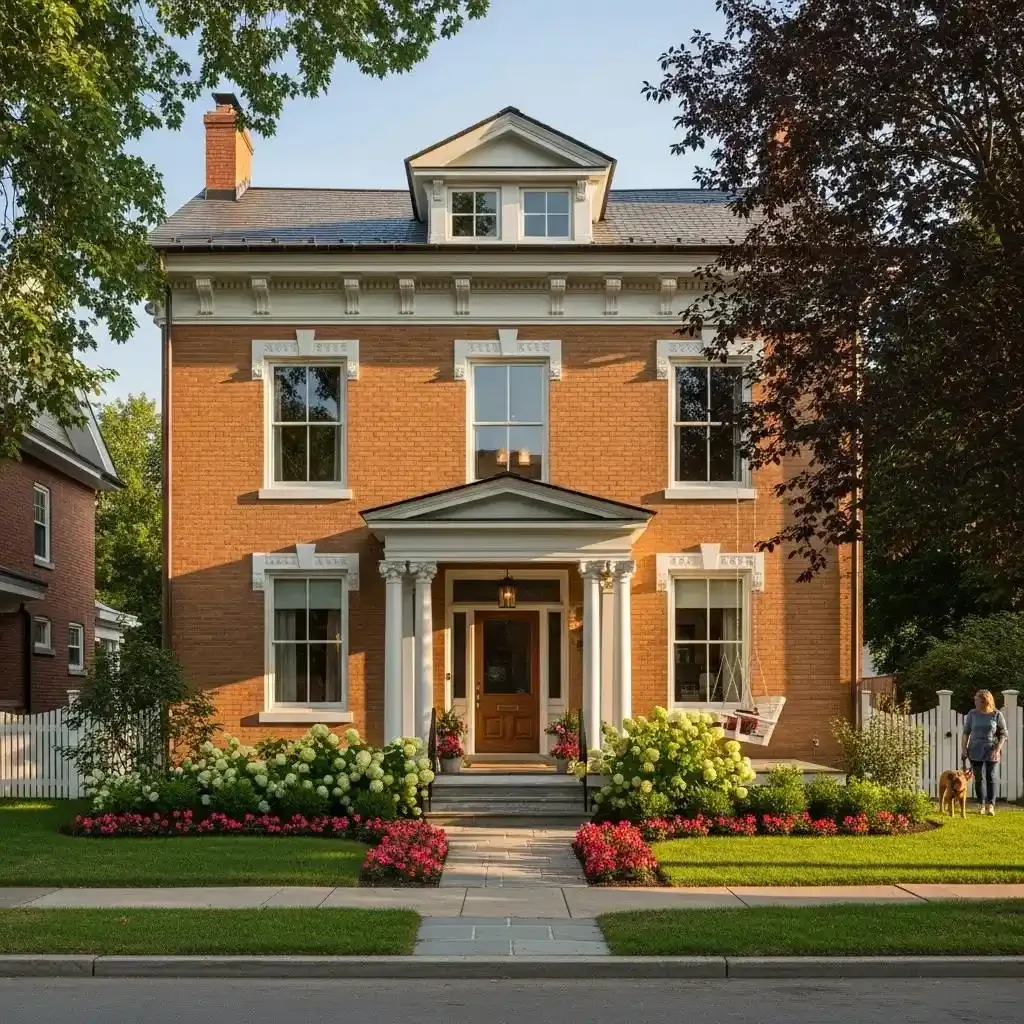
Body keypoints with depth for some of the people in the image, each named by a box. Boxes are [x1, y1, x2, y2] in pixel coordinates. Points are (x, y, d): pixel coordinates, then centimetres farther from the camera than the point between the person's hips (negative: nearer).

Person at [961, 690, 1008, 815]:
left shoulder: (997, 715, -5)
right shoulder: (972, 714, 0)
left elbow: (1003, 734, -1)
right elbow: (966, 732, 8)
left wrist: (998, 749, -12)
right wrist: (964, 749, 2)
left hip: (991, 751, -2)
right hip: (975, 751, 2)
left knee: (991, 777, -1)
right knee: (979, 778, 3)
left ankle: (991, 805, 2)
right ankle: (982, 805, 11)